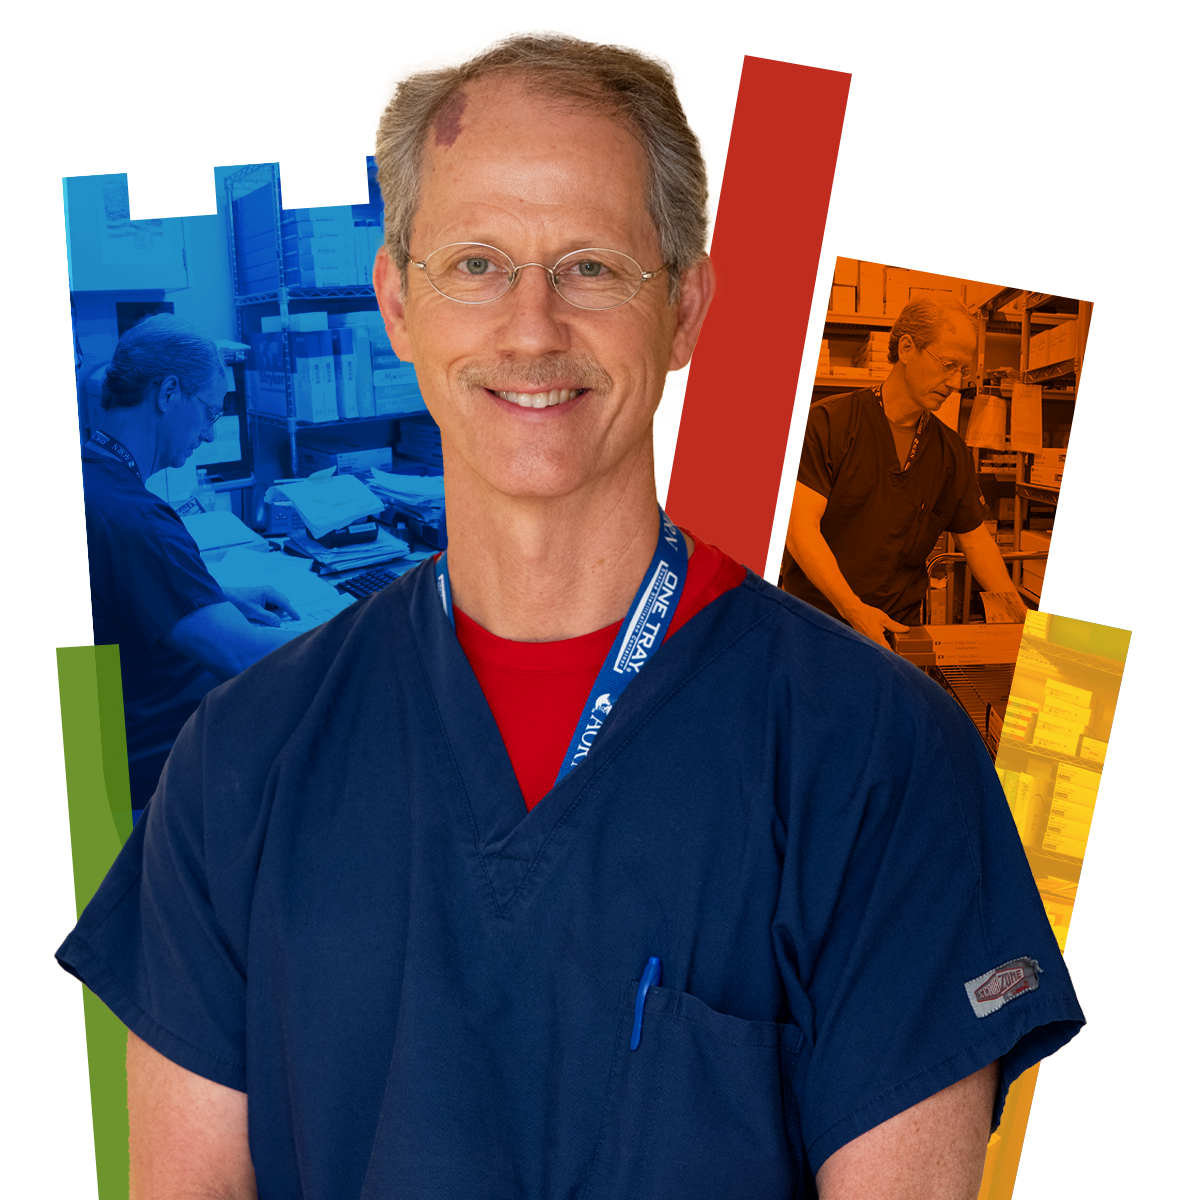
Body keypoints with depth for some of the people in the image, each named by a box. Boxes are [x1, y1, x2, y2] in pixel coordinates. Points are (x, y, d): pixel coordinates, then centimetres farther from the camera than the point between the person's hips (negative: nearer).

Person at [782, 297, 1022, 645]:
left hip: (897, 629, 4)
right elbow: (801, 528, -14)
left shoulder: (953, 452, 11)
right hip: (813, 623, -3)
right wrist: (852, 608, -26)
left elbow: (975, 538, 20)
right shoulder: (827, 423, -6)